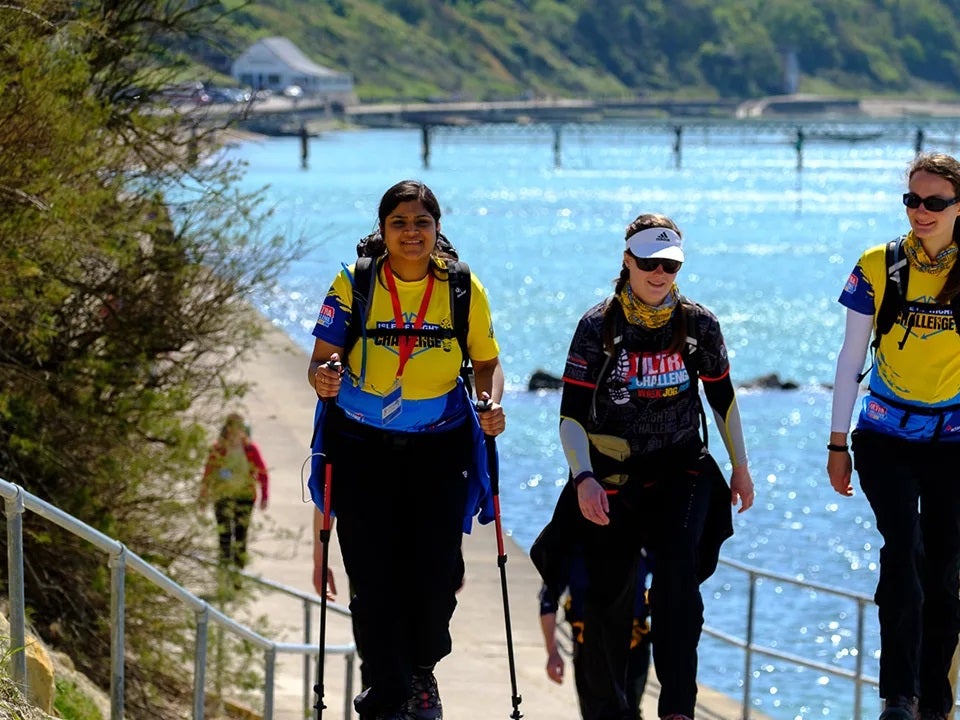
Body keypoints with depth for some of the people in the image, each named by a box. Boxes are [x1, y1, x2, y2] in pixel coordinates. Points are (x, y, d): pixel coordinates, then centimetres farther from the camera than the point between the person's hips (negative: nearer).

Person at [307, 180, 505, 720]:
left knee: (438, 569, -4)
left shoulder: (464, 289, -2)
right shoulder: (353, 285, -5)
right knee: (374, 575, -5)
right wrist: (323, 378, -28)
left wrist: (493, 403, -12)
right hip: (363, 447, -1)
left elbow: (487, 362, 8)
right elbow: (323, 360, -5)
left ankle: (422, 670, 26)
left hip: (440, 448, 1)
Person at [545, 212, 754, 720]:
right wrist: (583, 479, -20)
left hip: (682, 468, 0)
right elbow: (571, 414, -7)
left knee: (678, 570, -23)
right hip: (612, 476, 0)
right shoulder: (598, 326, -5)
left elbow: (722, 398, 15)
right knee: (608, 597, 2)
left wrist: (740, 467, 16)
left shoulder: (698, 324, 1)